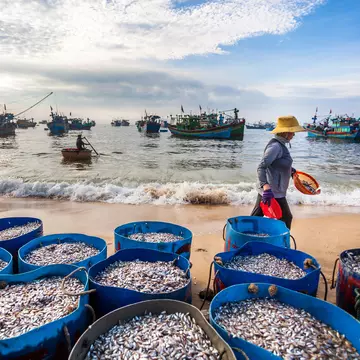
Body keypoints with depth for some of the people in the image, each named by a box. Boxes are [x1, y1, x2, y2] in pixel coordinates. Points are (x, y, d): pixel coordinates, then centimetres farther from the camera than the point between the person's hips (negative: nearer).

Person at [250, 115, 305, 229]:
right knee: (285, 218, 8)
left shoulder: (280, 145, 10)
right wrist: (266, 186, -40)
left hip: (268, 190, 9)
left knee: (255, 217, 13)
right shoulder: (276, 146, -19)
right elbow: (261, 167, -28)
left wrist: (290, 169, 37)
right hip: (273, 192, -9)